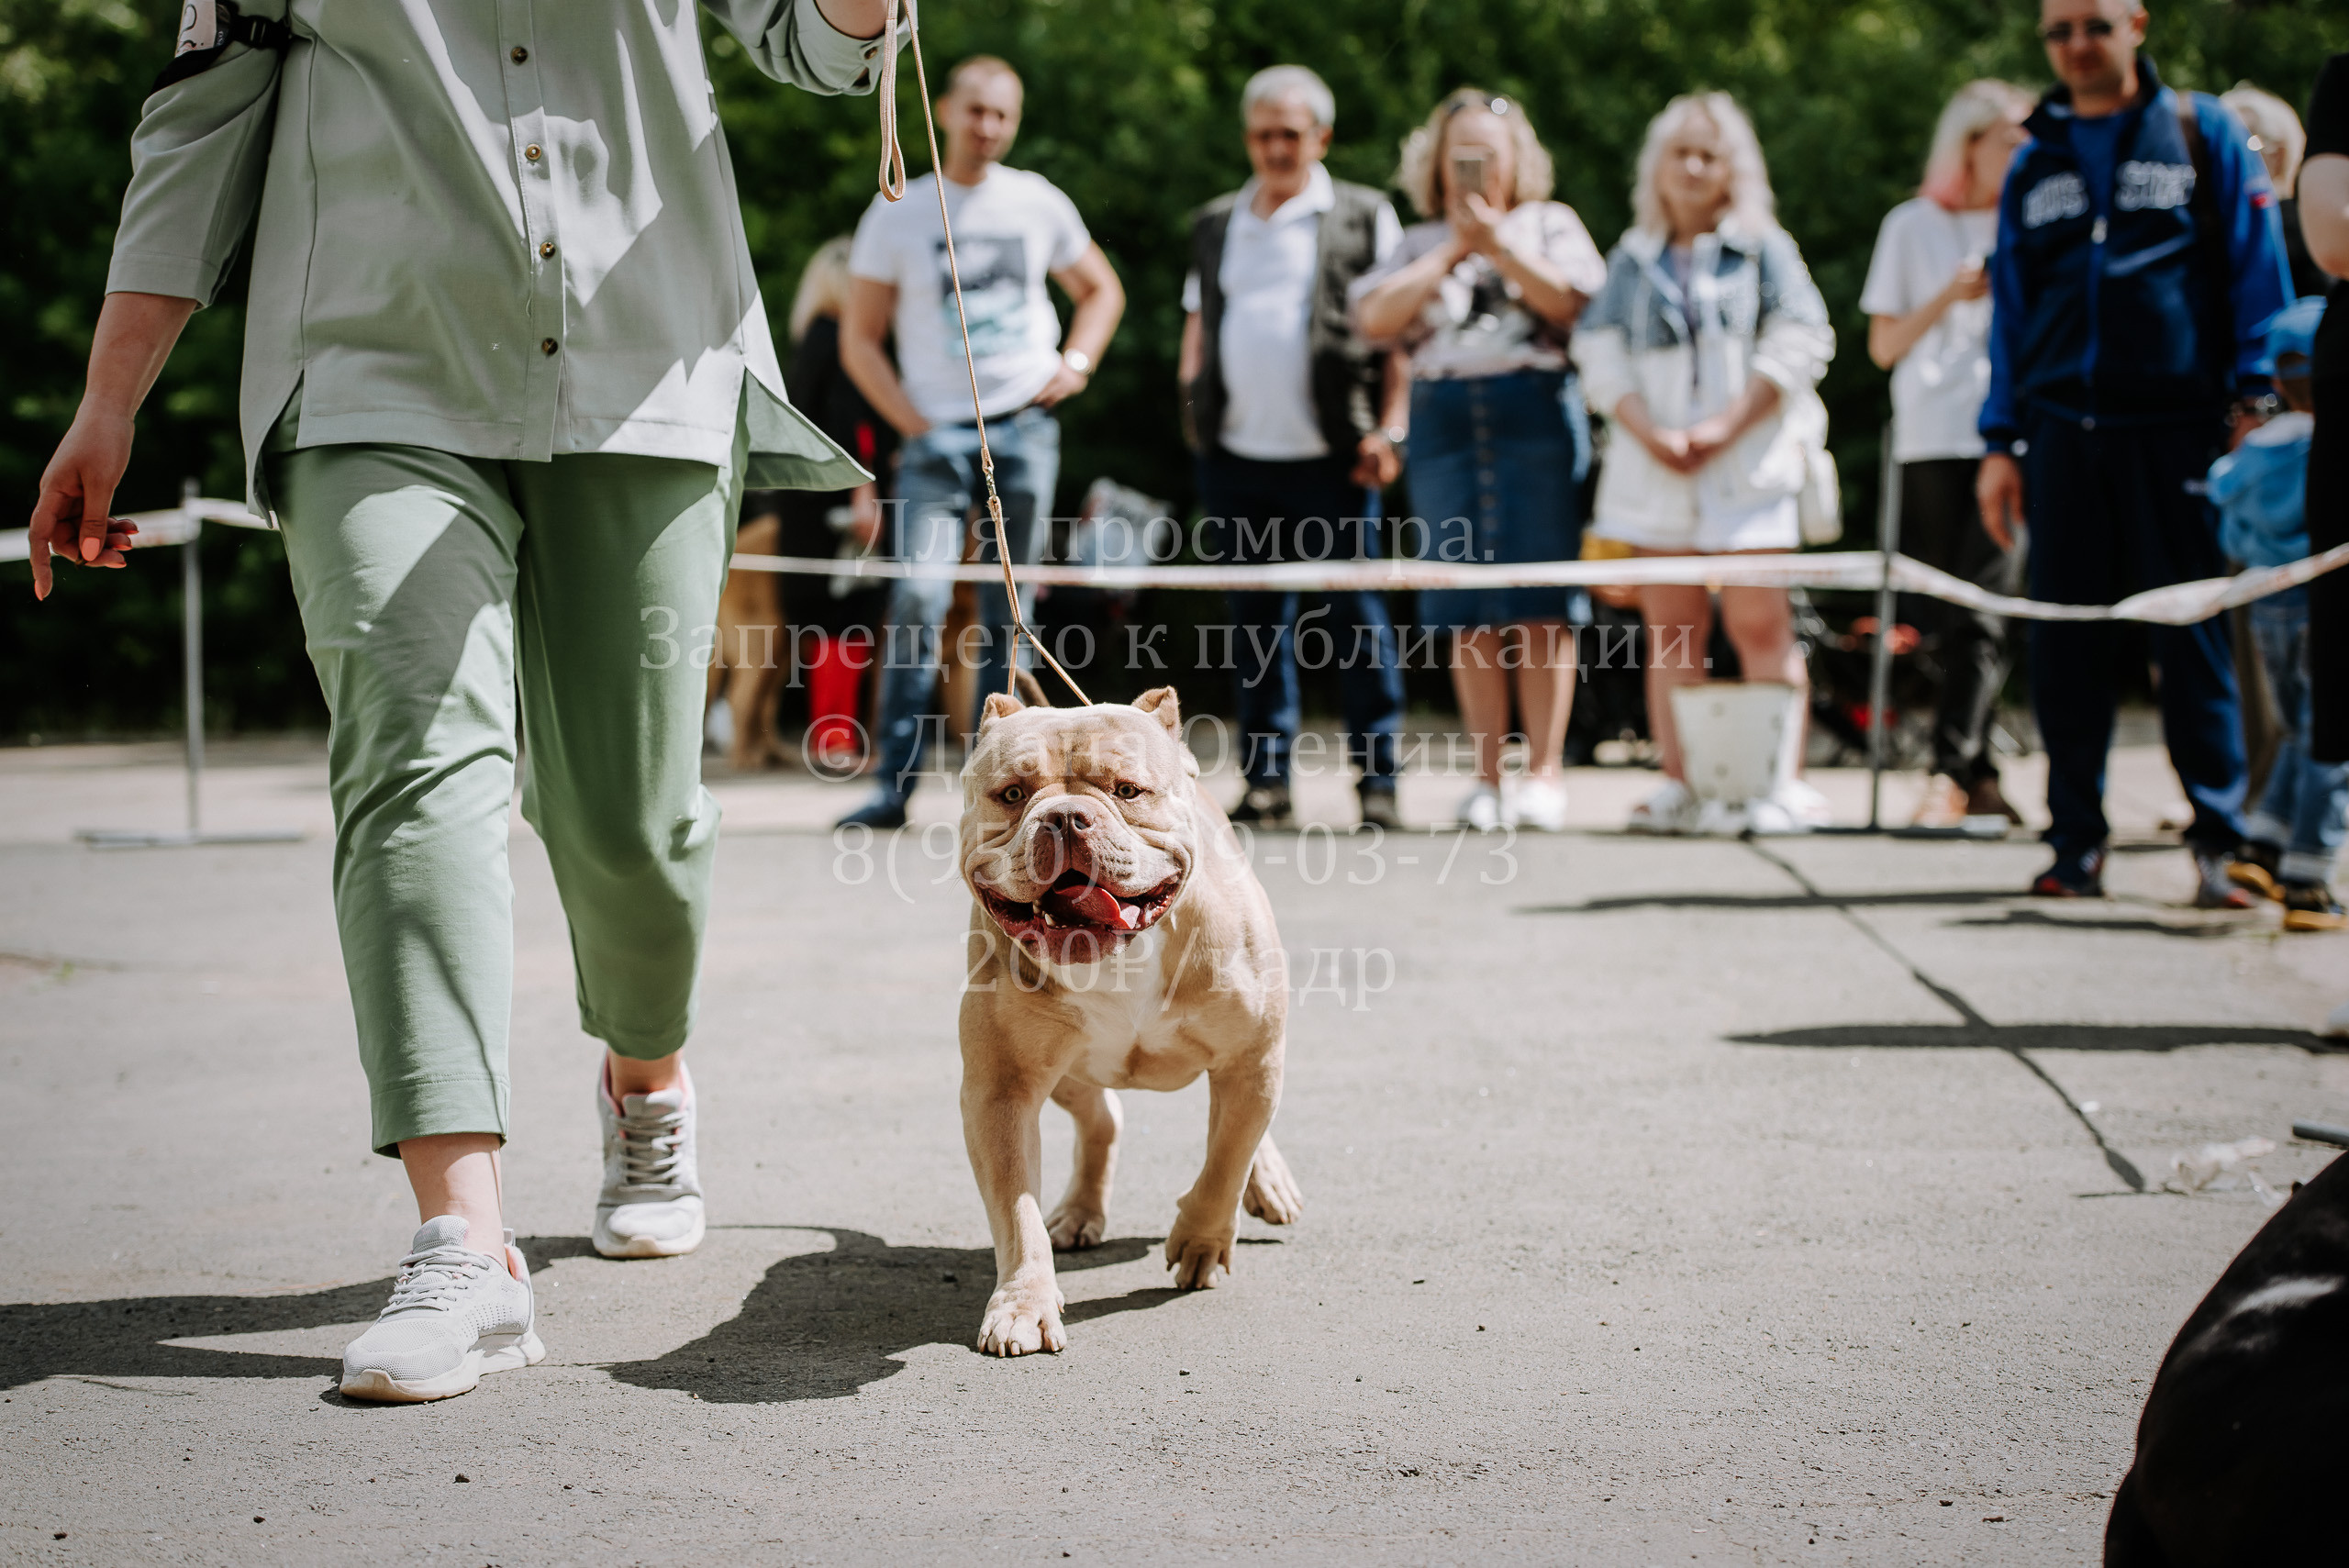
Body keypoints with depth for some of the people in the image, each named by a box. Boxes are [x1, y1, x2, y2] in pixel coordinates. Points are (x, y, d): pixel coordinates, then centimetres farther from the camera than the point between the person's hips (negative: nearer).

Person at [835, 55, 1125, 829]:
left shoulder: (1040, 204, 8)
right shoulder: (898, 213, 2)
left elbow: (1100, 288, 23)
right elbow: (860, 340, 4)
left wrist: (1075, 362, 5)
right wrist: (916, 427, -6)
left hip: (1026, 429, 2)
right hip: (938, 435, -2)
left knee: (1008, 612, 3)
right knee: (918, 599, -15)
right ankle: (892, 784, -11)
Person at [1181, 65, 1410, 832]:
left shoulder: (1364, 218, 5)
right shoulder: (1215, 224, 18)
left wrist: (1387, 429, -8)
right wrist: (1192, 386, 8)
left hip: (1330, 457, -4)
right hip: (1236, 457, 4)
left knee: (1355, 614, -3)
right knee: (1256, 618, 7)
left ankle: (1377, 777, 3)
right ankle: (1266, 776, 13)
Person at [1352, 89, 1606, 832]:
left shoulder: (1549, 223, 14)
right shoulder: (1419, 244, 19)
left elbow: (1577, 304, -4)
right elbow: (1375, 318, 0)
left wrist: (1498, 245, -6)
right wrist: (1454, 250, -3)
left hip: (1533, 409, -2)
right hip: (1444, 416, 2)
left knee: (1538, 603, -8)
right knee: (1468, 613, 0)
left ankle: (1545, 768, -6)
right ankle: (1486, 776, 4)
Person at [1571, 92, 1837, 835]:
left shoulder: (1762, 248, 7)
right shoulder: (1633, 258, 14)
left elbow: (1799, 343, -2)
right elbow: (1600, 354, 6)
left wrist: (1726, 426, -10)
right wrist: (1652, 433, -8)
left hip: (1747, 466, -3)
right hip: (1655, 465, 3)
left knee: (1758, 622, -8)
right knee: (1670, 630, 2)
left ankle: (1781, 783, -5)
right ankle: (1677, 785, 5)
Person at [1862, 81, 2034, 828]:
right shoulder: (1913, 226, 12)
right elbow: (1883, 347, 10)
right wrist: (1949, 297, -5)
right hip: (1930, 438, 1)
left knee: (1984, 610, -13)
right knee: (1941, 617, 1)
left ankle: (1950, 774, -17)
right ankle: (1981, 777, 10)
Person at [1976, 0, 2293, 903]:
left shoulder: (2203, 134, 6)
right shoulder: (2035, 164, 16)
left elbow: (2257, 278, 3)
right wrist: (2001, 442, 10)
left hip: (2176, 429, -3)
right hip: (2064, 432, 3)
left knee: (2191, 635, -4)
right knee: (2065, 643, 2)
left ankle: (2218, 844, 2)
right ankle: (2076, 843, 11)